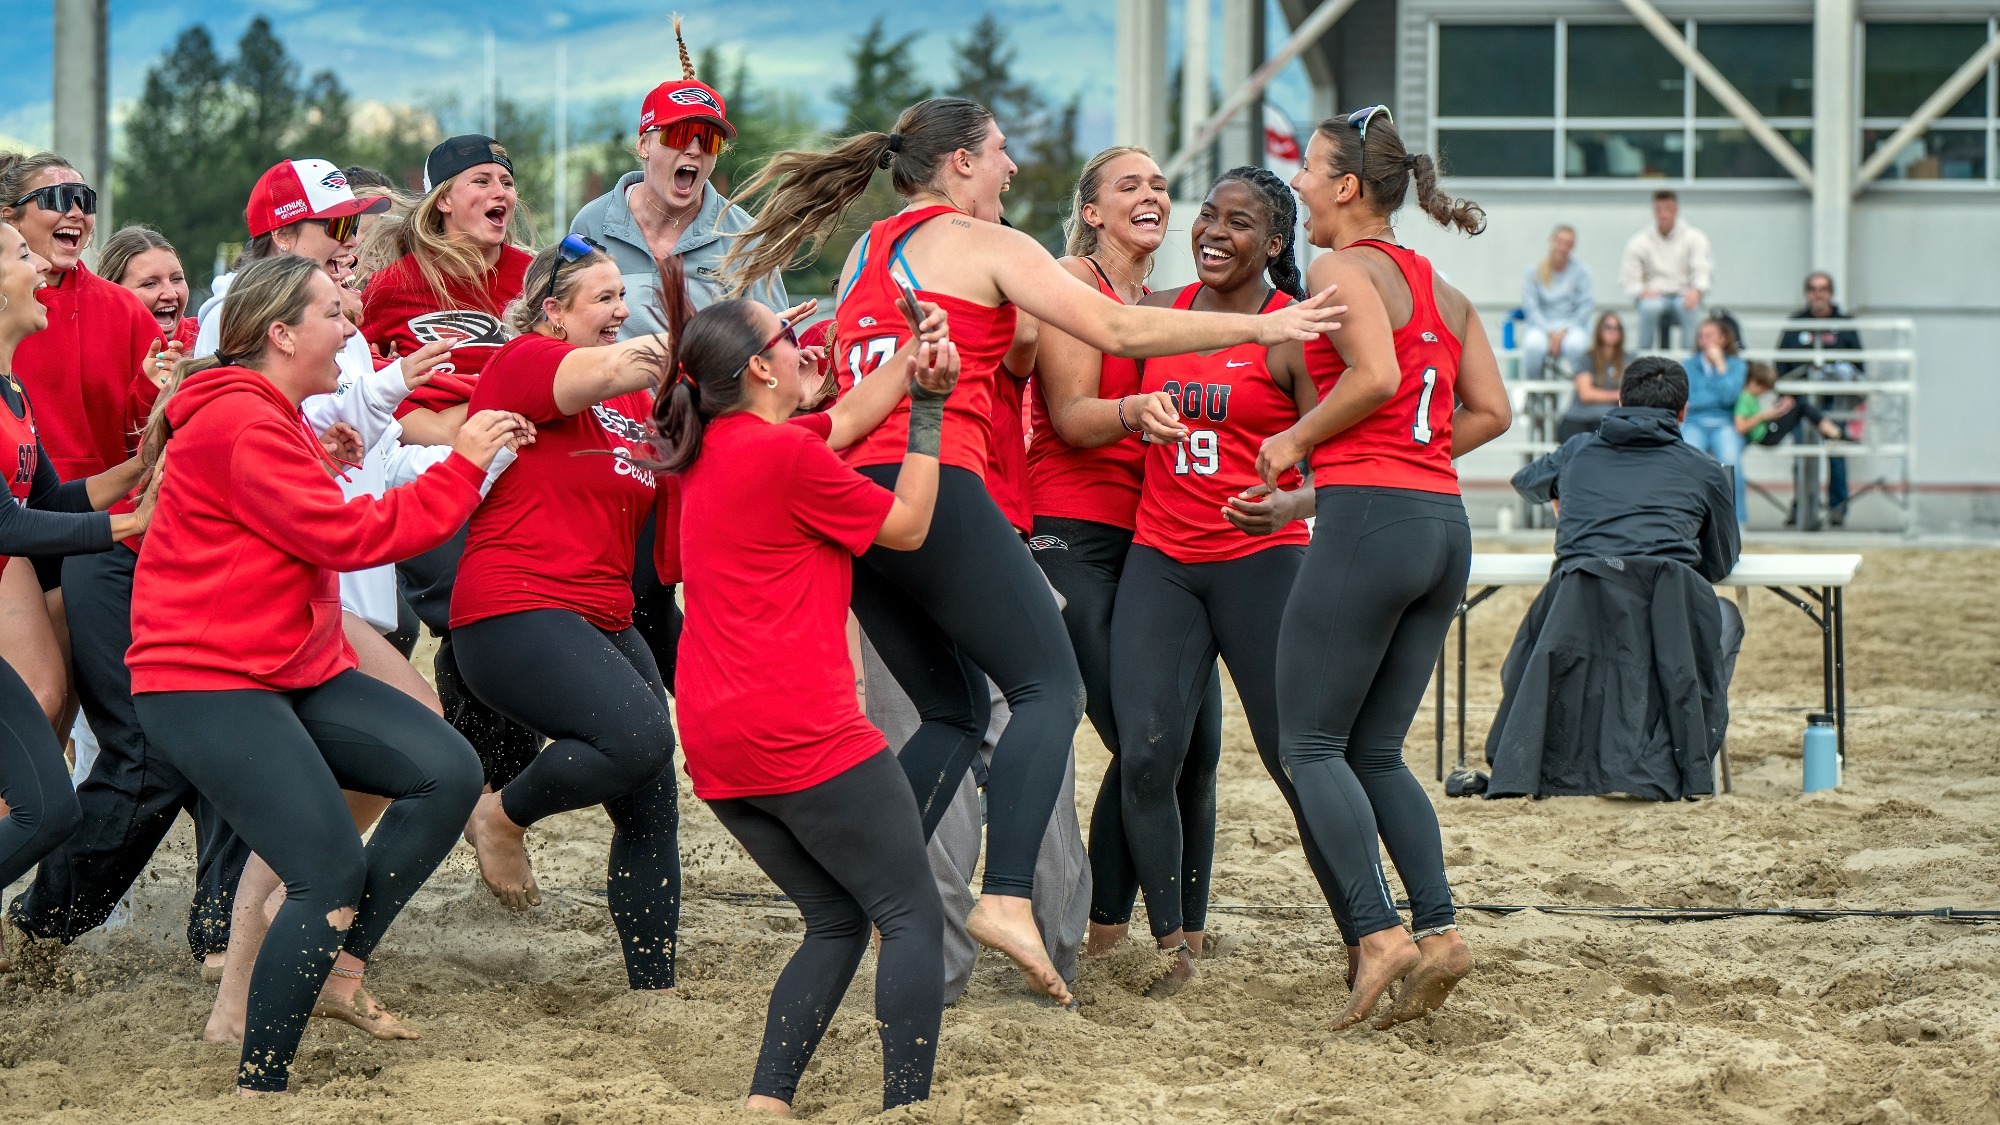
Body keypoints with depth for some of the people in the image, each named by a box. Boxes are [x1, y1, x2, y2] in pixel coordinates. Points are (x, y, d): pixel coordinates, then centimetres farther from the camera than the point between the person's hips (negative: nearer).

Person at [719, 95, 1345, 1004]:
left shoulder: (867, 252, 23)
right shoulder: (984, 245, 2)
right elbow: (1117, 330, -2)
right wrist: (1259, 326, 4)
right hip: (932, 483, -8)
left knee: (954, 710, 16)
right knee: (1050, 686, -7)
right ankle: (1008, 898, -25)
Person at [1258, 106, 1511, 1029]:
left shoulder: (1340, 268, -5)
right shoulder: (1440, 288, 18)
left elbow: (1376, 374, -20)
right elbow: (1490, 412, 14)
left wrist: (1298, 440, -7)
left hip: (1368, 517, -8)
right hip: (1444, 523, 8)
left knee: (1311, 744, -1)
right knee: (1376, 753, 13)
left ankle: (1378, 934, -14)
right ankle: (1439, 928, -2)